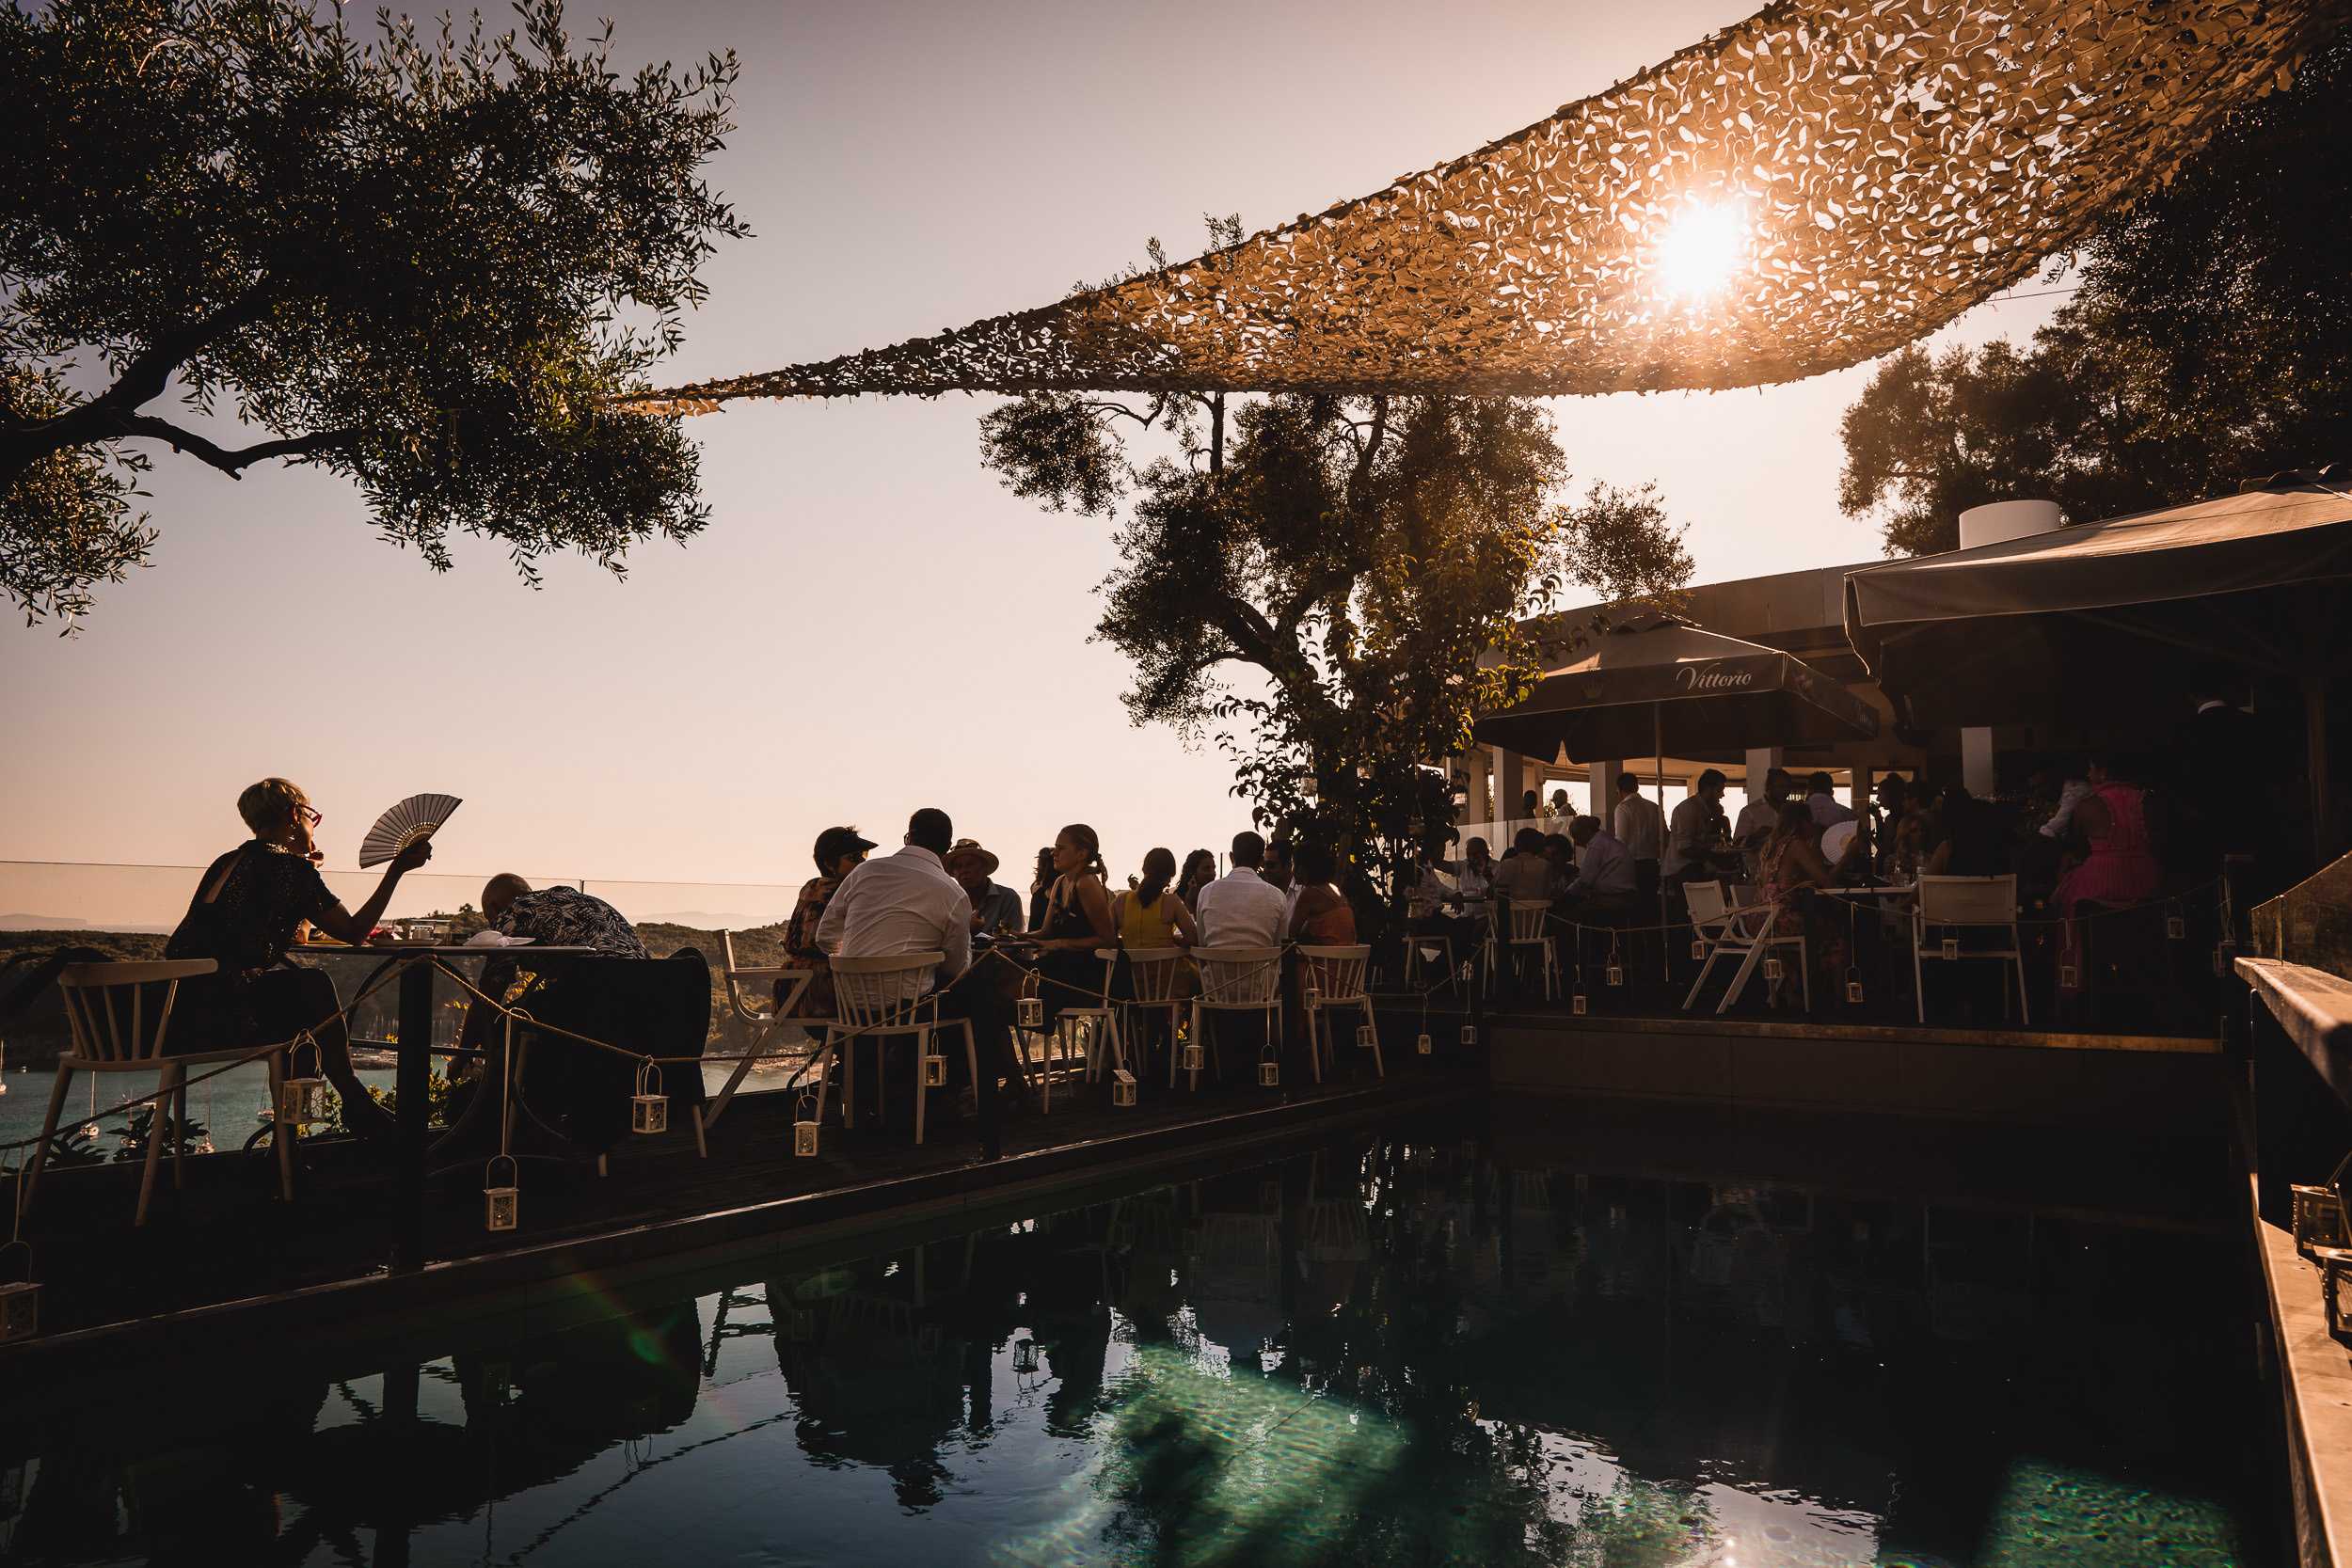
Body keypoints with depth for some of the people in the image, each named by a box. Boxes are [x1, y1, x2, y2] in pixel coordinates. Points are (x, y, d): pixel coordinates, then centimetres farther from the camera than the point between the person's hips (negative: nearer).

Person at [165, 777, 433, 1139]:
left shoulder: (226, 862, 20)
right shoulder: (292, 867, -4)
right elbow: (354, 933, -1)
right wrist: (396, 870, 5)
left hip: (171, 1012, 8)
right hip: (214, 1016, -8)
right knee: (316, 987, 11)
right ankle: (355, 1103, 19)